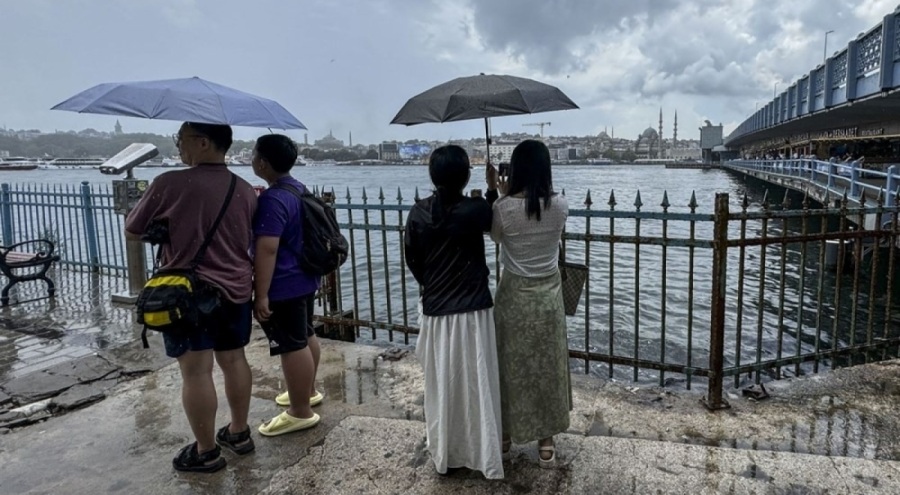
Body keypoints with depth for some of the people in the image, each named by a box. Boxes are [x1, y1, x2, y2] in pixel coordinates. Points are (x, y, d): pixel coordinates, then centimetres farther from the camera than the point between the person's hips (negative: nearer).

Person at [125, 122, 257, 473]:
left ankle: (206, 451, 14)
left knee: (196, 371, 3)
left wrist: (155, 212, 17)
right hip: (235, 291, 6)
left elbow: (132, 232, 0)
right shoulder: (246, 190, 2)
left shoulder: (169, 184, -13)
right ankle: (239, 432, 29)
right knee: (234, 360, 16)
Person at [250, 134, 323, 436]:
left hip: (284, 287, -10)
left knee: (292, 347, 0)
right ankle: (309, 391, 37)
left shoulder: (272, 200, -23)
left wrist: (261, 295, -24)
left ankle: (300, 413, 11)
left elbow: (267, 250, -26)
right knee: (306, 336, 20)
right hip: (305, 279, 10)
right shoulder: (299, 189, 7)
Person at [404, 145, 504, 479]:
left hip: (434, 310, 3)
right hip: (473, 310, -2)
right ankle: (484, 458, 21)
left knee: (441, 386, 15)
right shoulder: (476, 210, -13)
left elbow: (412, 260, 5)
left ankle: (444, 455, 29)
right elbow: (494, 222, 10)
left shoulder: (418, 213, -4)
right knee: (477, 385, 9)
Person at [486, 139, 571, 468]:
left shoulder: (503, 208, -17)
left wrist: (494, 191, 4)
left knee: (512, 365, 15)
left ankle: (506, 433, 32)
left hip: (514, 294, -2)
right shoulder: (560, 206, -9)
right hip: (548, 293, 2)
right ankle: (546, 440, 26)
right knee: (547, 366, 15)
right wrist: (506, 194, 11)